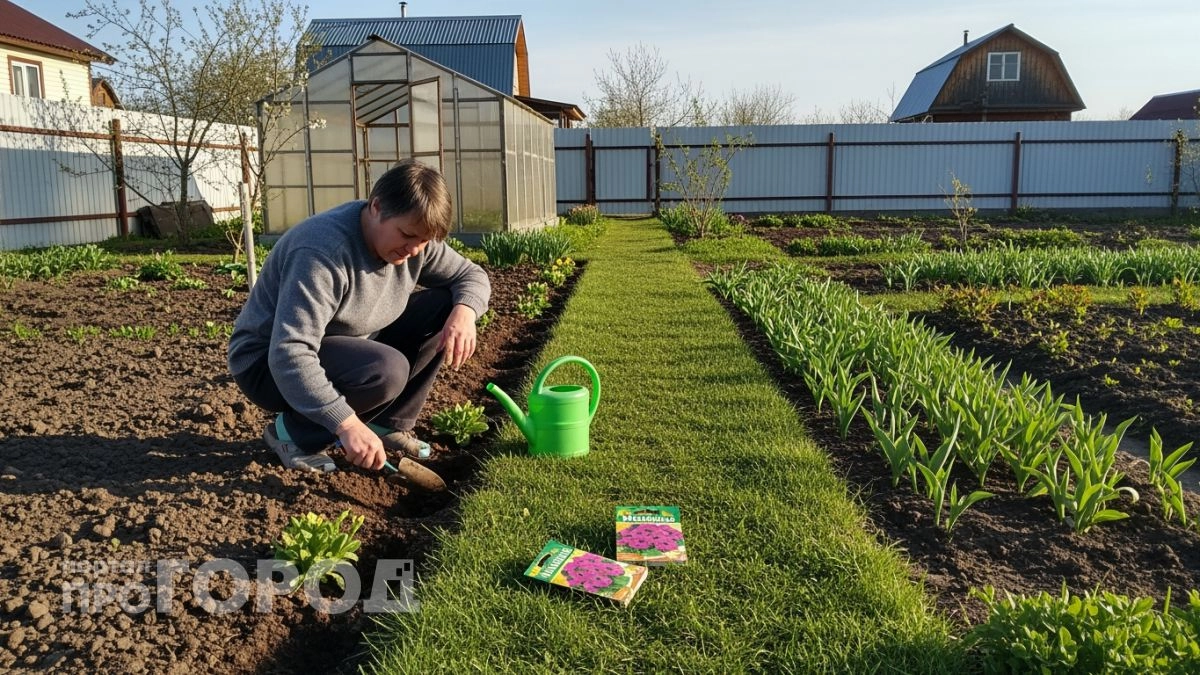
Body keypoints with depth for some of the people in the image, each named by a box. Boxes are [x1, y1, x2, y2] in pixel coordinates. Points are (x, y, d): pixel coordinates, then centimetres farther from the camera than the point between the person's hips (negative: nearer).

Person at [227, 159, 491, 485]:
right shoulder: (323, 251, -33)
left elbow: (473, 276, 1)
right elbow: (290, 355, -39)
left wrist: (464, 311, -23)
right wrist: (348, 424, -43)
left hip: (349, 346, 8)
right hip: (269, 363, -8)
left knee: (444, 307, -7)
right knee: (387, 370, -35)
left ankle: (389, 423, 2)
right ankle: (292, 432, -8)